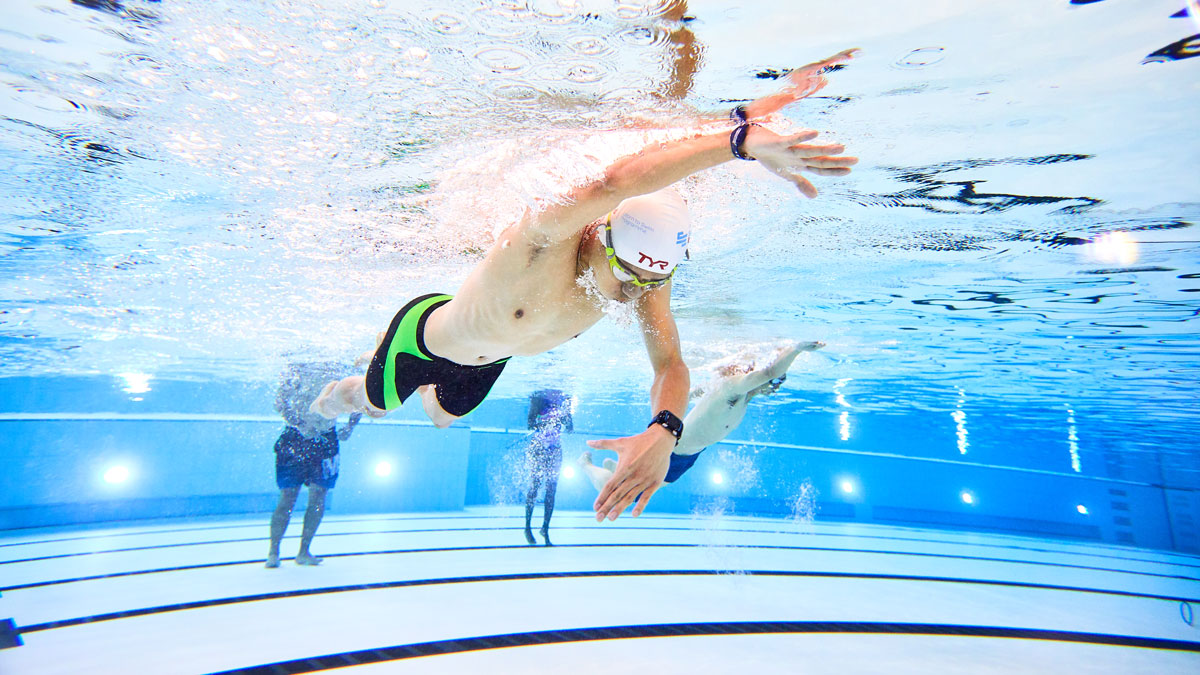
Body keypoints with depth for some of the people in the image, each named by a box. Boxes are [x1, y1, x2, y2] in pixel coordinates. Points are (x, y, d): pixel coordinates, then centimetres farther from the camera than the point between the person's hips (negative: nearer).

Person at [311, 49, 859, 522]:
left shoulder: (646, 278, -28)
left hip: (489, 358, 5)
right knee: (375, 403, 27)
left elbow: (669, 365, -32)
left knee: (446, 417, 36)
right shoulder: (543, 238, -47)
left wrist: (663, 432, -53)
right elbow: (614, 181, -68)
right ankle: (342, 391, 64)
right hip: (425, 335, -5)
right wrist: (746, 138, -75)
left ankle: (429, 397, 71)